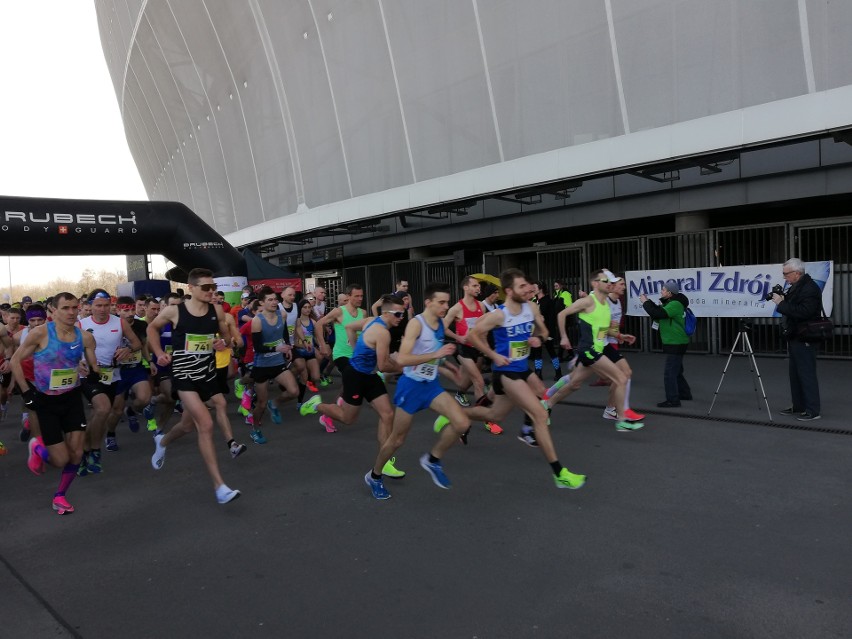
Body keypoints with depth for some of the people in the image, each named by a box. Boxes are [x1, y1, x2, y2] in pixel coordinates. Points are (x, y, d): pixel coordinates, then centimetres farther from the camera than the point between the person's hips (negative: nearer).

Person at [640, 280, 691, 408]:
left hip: (676, 344, -11)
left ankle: (672, 400, -6)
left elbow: (657, 314, -30)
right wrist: (649, 302, 3)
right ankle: (685, 393, 33)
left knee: (670, 372, -9)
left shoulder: (675, 304, -19)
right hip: (674, 343, 11)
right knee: (676, 371, 21)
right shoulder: (670, 303, 13)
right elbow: (659, 316, 15)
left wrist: (645, 302, -17)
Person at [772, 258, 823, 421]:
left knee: (807, 374, -6)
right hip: (795, 338, 10)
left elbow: (803, 312, -27)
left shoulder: (810, 288, -16)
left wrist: (781, 304, -22)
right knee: (795, 374, 15)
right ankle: (798, 406, 24)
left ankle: (812, 410, -1)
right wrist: (781, 299, 1)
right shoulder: (795, 287, 13)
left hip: (804, 340, -10)